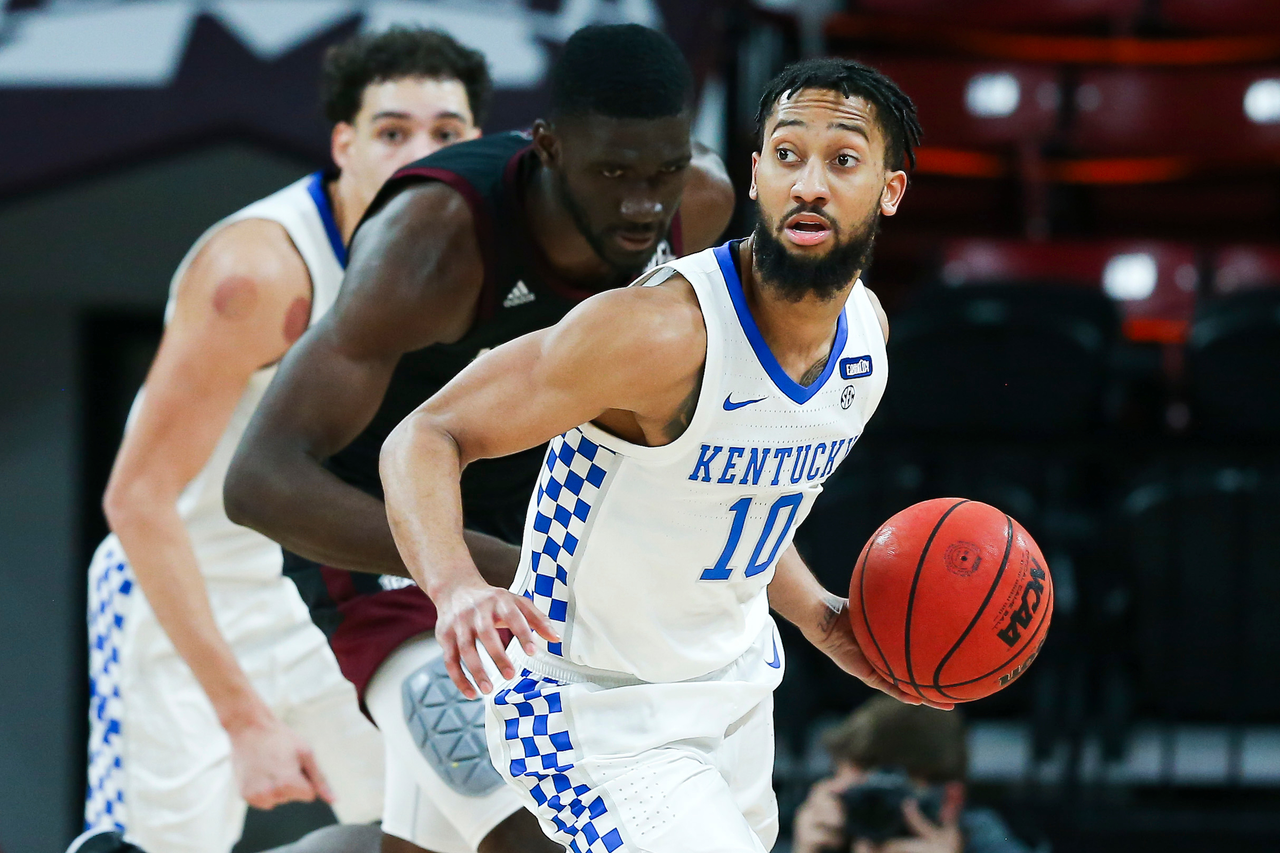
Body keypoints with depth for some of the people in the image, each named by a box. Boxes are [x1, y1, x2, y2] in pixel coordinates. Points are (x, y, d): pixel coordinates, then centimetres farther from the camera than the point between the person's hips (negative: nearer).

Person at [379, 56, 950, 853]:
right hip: (602, 717, -8)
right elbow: (425, 439, -27)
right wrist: (457, 586, -44)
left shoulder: (866, 325, -4)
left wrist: (822, 619, 6)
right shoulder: (664, 329, -29)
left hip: (735, 687, 8)